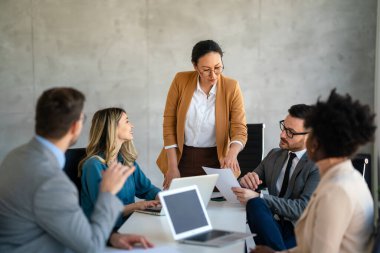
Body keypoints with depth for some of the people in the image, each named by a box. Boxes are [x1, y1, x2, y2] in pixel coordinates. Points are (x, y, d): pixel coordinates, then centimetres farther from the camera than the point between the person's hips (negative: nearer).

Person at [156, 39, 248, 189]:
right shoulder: (181, 81, -9)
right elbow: (169, 123, -5)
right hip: (182, 159, 0)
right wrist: (172, 167, -8)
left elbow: (239, 130, -12)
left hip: (215, 161, 0)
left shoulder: (231, 87, -10)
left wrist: (232, 155, -33)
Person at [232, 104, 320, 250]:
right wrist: (245, 181, -8)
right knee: (255, 204, -30)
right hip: (273, 227, 5)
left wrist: (258, 197, -23)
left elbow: (303, 208, -16)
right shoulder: (274, 155, 17)